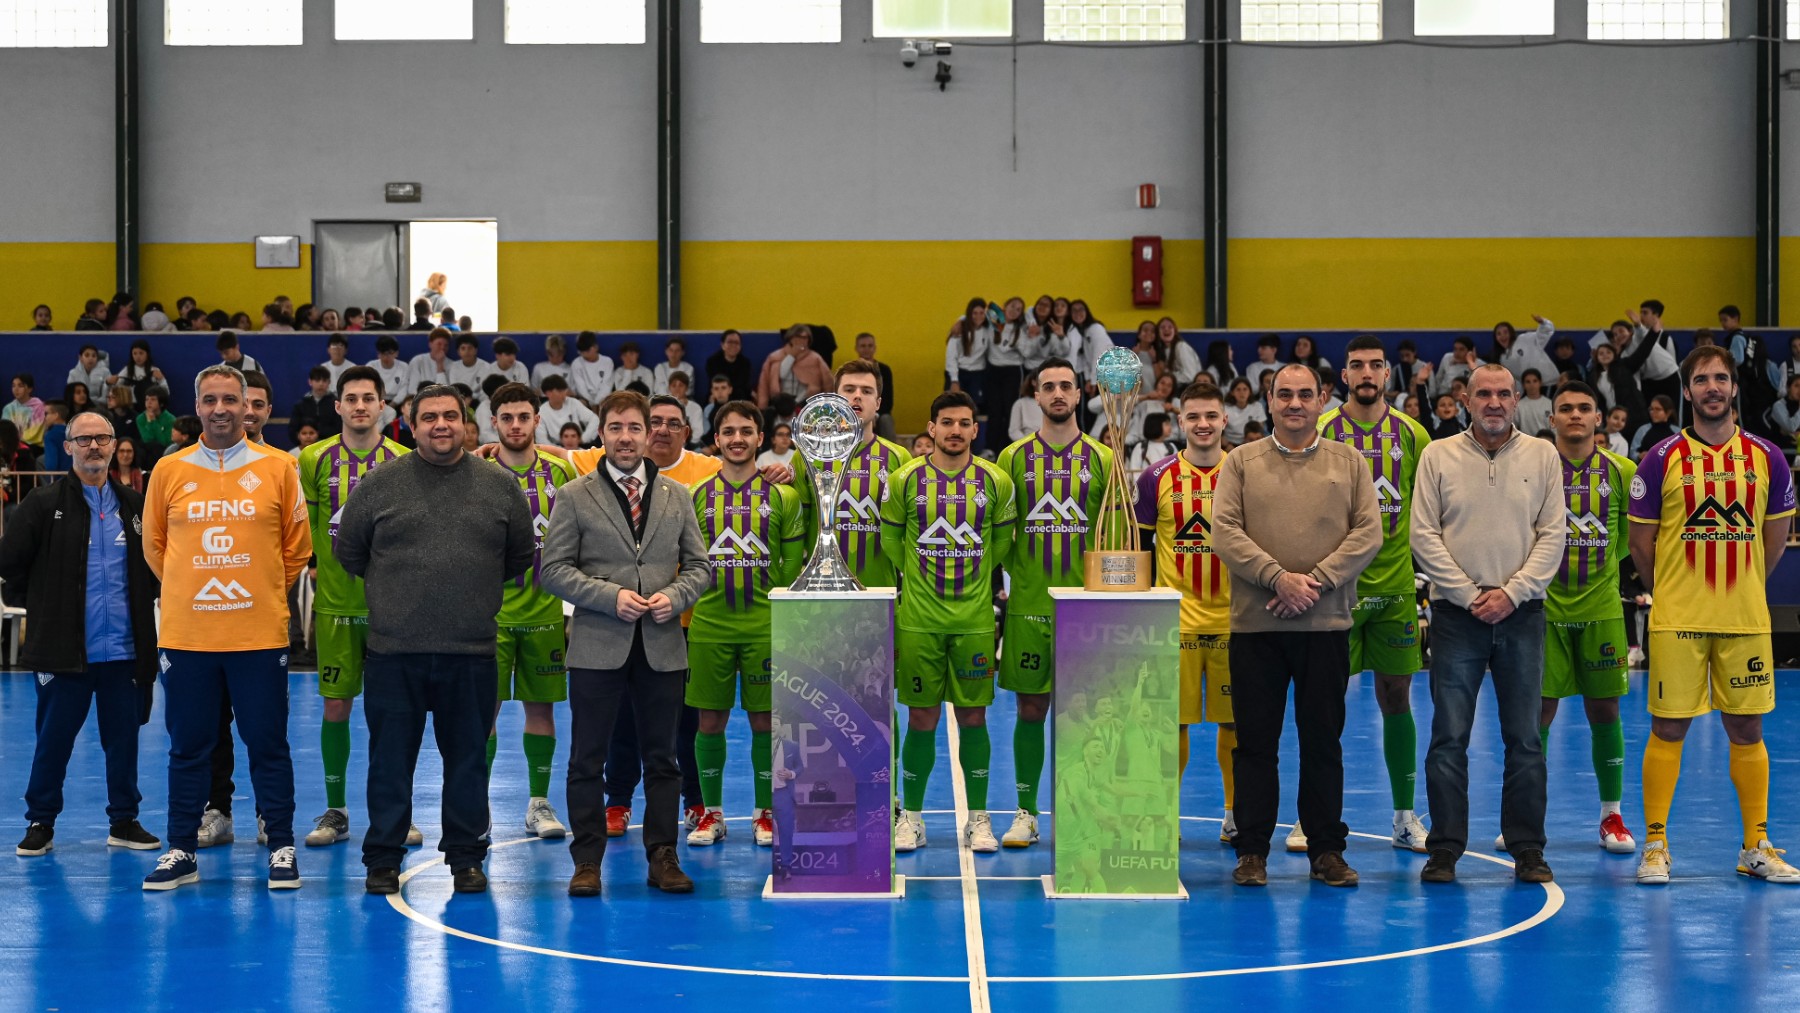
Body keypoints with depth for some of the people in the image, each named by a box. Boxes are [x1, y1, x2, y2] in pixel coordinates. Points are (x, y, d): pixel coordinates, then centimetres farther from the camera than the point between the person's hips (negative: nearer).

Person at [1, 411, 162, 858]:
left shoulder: (134, 505, 9)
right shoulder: (45, 504, -2)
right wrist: (36, 604, 3)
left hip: (125, 648, 3)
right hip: (65, 649, -3)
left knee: (124, 737, 7)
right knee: (54, 738, 3)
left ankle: (124, 821, 18)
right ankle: (40, 823, 14)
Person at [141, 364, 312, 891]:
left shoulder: (278, 468, 1)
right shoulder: (169, 471, 4)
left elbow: (296, 547, 9)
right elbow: (154, 546, 15)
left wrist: (263, 592, 10)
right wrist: (190, 590, 13)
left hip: (259, 635, -1)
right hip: (185, 635, 1)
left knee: (267, 745, 3)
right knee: (188, 746, 7)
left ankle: (281, 849, 12)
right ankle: (181, 852, 15)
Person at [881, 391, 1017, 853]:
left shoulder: (996, 482, 2)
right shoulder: (905, 480, 0)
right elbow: (890, 542, 9)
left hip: (975, 619, 1)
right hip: (918, 619, -1)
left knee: (973, 716, 4)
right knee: (922, 718, 3)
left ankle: (978, 819, 13)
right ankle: (911, 817, 13)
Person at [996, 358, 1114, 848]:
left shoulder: (1102, 459, 5)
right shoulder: (1014, 457, 6)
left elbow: (1116, 536, 4)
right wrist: (1001, 582, -3)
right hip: (1028, 605, 0)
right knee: (1031, 709, 4)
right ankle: (1025, 813, 12)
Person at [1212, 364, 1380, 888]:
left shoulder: (1348, 462, 9)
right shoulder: (1241, 462, 6)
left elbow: (1368, 532, 1)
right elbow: (1225, 532, -4)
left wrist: (1317, 579, -11)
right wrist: (1277, 578, -15)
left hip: (1327, 623, 1)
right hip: (1256, 623, 0)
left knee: (1323, 740, 5)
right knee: (1255, 740, 3)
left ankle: (1327, 850, 13)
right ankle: (1252, 851, 10)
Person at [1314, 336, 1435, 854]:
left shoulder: (1412, 435, 4)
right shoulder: (1321, 431, -2)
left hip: (1395, 583, 2)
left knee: (1396, 697, 7)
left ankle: (1405, 818, 15)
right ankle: (1310, 816, 10)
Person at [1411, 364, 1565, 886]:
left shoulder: (1542, 456, 6)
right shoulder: (1438, 456, 3)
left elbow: (1553, 534, 2)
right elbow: (1424, 534, -1)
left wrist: (1511, 592, -9)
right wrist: (1469, 595, -8)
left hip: (1521, 614, 1)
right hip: (1456, 613, -1)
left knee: (1524, 738, 4)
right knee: (1449, 737, -1)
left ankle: (1528, 850, 11)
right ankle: (1445, 849, 6)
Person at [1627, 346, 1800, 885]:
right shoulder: (1662, 459, -2)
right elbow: (1640, 540, 3)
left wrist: (1741, 589, 12)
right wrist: (1667, 594, 8)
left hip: (1746, 619, 2)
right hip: (1677, 620, -2)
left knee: (1747, 729, 7)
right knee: (1668, 729, -1)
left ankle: (1756, 848, 16)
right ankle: (1655, 845, 7)